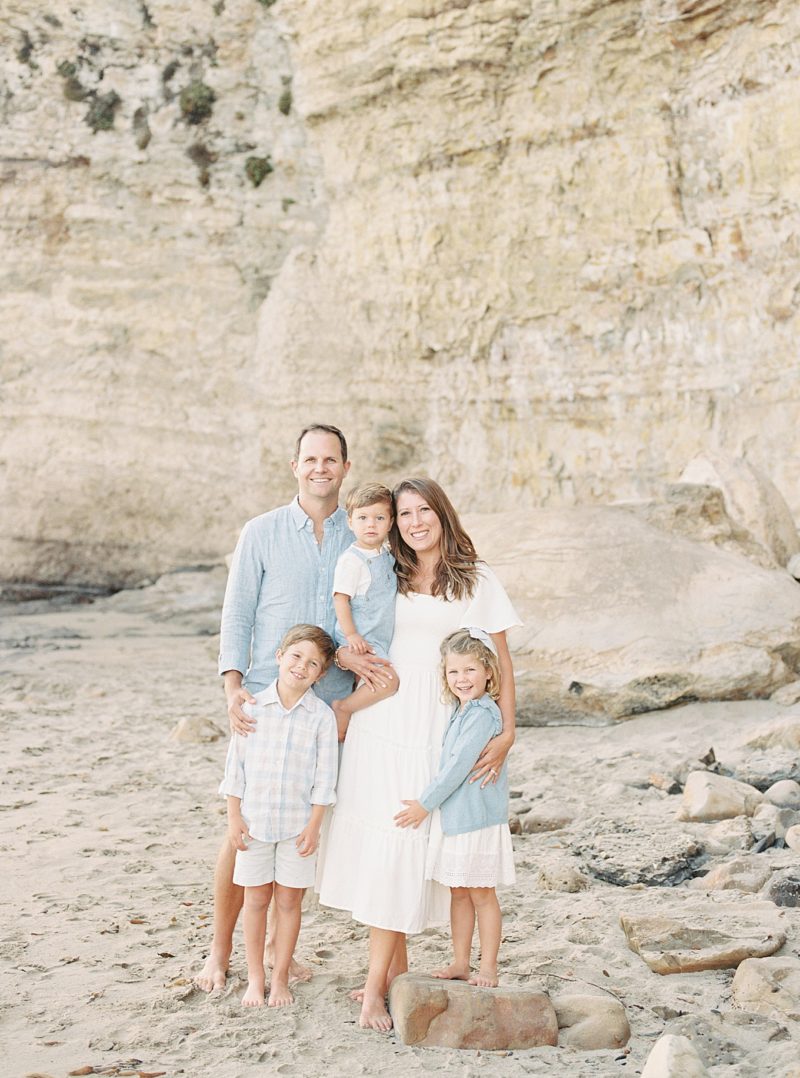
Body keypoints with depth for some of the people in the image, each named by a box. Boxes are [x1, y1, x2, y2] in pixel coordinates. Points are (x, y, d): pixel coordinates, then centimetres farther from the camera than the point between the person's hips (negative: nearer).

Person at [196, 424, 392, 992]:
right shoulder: (262, 533, 2)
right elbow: (237, 615, 1)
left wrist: (360, 656, -15)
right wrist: (233, 687, -11)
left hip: (331, 705, 2)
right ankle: (220, 951, 14)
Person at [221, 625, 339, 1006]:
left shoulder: (322, 716, -6)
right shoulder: (253, 707, -3)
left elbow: (324, 776, -3)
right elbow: (235, 764, 1)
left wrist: (314, 826, -6)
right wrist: (234, 817, -1)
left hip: (297, 824, -1)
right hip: (254, 820, 1)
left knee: (289, 902, 7)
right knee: (256, 900, 10)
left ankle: (280, 978, 20)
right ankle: (255, 979, 21)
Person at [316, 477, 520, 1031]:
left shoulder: (477, 582, 4)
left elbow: (500, 664, 4)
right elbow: (352, 643, 21)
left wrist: (506, 734, -6)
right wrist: (344, 655, -3)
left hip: (432, 729, -3)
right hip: (376, 719, 3)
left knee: (402, 841, -8)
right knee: (372, 837, 1)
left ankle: (375, 986, -3)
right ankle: (397, 966, 17)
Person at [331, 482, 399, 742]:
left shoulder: (386, 556, 9)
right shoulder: (351, 560, -16)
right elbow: (340, 598, -18)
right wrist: (351, 634, -23)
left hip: (379, 640, 8)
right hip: (359, 641, -8)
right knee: (388, 681, -18)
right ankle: (342, 709, -5)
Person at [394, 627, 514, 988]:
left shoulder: (483, 715, -17)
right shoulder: (460, 712, 12)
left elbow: (458, 766, -20)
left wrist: (425, 804, -15)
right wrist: (428, 804, 13)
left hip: (478, 820, -8)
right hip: (452, 819, 8)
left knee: (481, 894, 2)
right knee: (458, 893, 14)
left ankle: (487, 967, 11)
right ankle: (460, 962, 22)